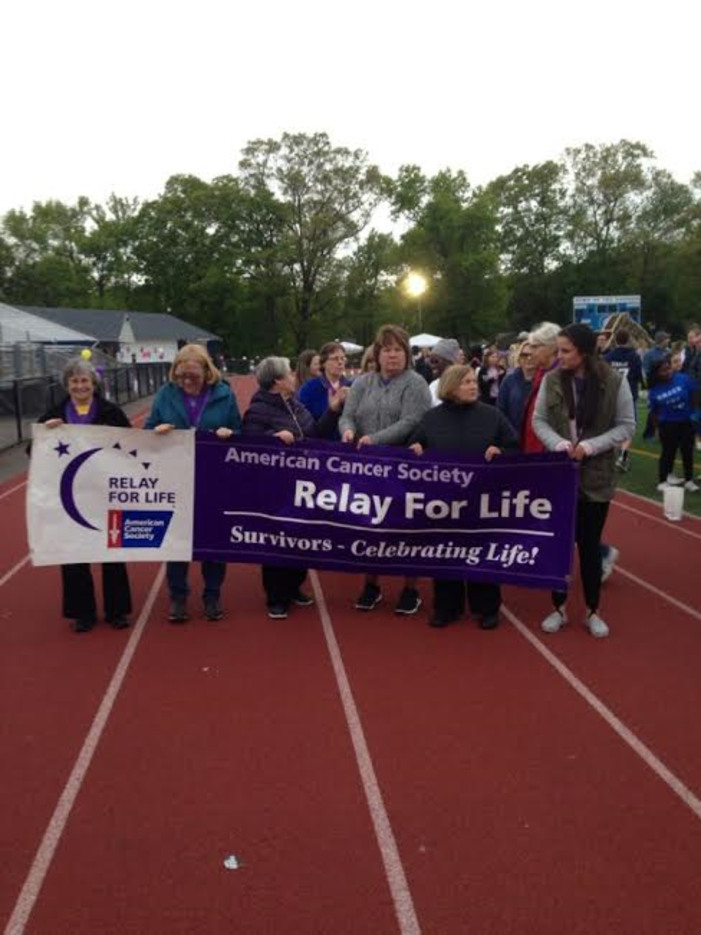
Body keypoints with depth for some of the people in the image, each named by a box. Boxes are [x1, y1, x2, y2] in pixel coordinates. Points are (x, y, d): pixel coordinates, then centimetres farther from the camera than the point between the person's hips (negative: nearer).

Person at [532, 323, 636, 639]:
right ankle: (559, 607, 25)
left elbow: (626, 426, -4)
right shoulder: (551, 380, -3)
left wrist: (591, 446, -16)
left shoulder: (614, 381, -8)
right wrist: (559, 443, -16)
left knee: (590, 544, 9)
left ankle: (592, 611, 25)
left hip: (595, 475, -1)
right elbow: (539, 421, 2)